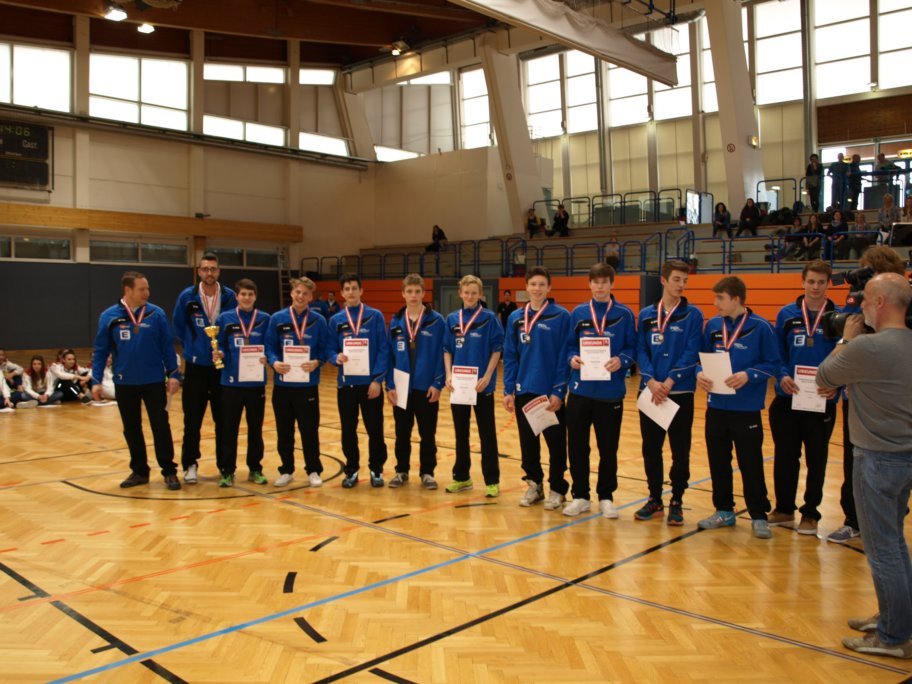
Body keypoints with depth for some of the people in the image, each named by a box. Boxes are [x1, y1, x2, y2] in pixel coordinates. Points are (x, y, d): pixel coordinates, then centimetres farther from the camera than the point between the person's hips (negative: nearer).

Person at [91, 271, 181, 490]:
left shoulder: (156, 314, -4)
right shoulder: (109, 316, -3)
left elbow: (167, 346, 0)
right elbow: (101, 351, 2)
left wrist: (173, 373, -4)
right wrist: (96, 381, -1)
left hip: (154, 381, -1)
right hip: (125, 383, 1)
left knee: (161, 426, 0)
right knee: (131, 429, 11)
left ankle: (169, 471, 9)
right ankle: (139, 471, 24)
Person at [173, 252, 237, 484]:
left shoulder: (229, 297, -3)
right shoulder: (187, 297, -4)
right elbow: (178, 327, 8)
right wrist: (193, 347, 6)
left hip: (223, 366, 0)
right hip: (195, 365, 0)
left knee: (223, 418, 6)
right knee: (192, 418, 2)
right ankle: (190, 464, 14)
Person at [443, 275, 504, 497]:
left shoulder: (489, 318, -4)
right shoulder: (452, 319, 6)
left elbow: (497, 350, -5)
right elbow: (447, 350, 10)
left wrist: (487, 377, -14)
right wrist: (448, 375, -4)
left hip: (482, 385, -4)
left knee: (487, 434, 3)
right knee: (460, 432, 12)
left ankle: (492, 481, 9)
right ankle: (461, 477, 23)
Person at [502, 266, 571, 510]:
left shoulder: (561, 316, -6)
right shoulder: (516, 318, 6)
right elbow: (510, 357, 8)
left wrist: (558, 391, -13)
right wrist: (508, 390, 2)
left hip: (551, 392, -4)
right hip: (524, 391, 4)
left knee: (555, 443, 6)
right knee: (527, 442, 12)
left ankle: (557, 489, 20)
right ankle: (534, 485, 27)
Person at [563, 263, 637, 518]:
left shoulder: (624, 314, 1)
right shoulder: (578, 313, 7)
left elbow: (632, 349, 2)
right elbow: (569, 346, 11)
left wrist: (621, 360, -18)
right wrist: (572, 358, -10)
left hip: (610, 392, -2)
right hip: (580, 390, 2)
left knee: (608, 448, 6)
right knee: (577, 447, 5)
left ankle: (606, 497, 22)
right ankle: (580, 496, 20)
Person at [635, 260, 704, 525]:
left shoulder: (692, 315, -1)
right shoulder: (646, 315, 7)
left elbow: (692, 353, -9)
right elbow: (641, 351, 2)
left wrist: (670, 381, -18)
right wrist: (651, 381, -13)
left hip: (681, 392, -2)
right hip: (650, 392, 3)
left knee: (680, 451, 3)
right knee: (650, 449, 9)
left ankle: (676, 502, 17)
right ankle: (654, 500, 22)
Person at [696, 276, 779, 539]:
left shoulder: (760, 327, -8)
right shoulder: (713, 325, 5)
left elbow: (773, 364, -6)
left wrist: (748, 375, -21)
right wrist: (701, 373, -8)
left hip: (747, 409, -5)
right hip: (716, 406, 5)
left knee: (751, 465, 3)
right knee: (718, 462, 13)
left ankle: (759, 516, 17)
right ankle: (724, 511, 27)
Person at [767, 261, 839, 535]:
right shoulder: (787, 314, 2)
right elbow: (778, 353, 5)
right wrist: (782, 376, -13)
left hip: (821, 402, -1)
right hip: (787, 400, 2)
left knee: (816, 460, 10)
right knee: (784, 458, 11)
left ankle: (810, 514, 24)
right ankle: (784, 510, 26)